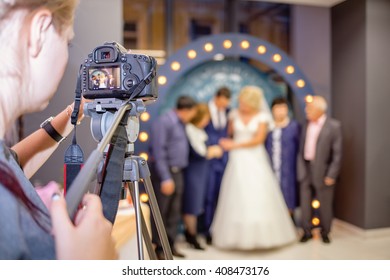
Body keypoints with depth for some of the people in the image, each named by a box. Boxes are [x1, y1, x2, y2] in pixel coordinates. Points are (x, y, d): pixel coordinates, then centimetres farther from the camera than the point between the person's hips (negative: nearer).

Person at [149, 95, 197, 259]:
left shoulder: (180, 123, 14)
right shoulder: (163, 122, -13)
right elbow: (158, 152, -17)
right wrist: (165, 178, -20)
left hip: (177, 172, 8)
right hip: (164, 172, -8)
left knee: (174, 212, 12)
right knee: (160, 212, 2)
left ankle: (170, 245, 23)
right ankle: (158, 248, 14)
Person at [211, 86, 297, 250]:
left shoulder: (262, 116, -2)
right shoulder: (234, 115, 5)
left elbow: (258, 139, -9)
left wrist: (235, 145, -10)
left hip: (256, 161, -1)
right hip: (237, 162, 1)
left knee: (259, 198, 0)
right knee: (237, 199, 0)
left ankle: (262, 234, 14)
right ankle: (238, 235, 10)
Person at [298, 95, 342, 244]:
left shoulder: (334, 126, -9)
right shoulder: (307, 124, 5)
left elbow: (337, 153, -10)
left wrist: (332, 175, -12)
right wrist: (300, 169, 5)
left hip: (322, 171, -4)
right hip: (305, 169, 4)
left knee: (325, 205, 9)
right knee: (305, 203, 9)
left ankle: (325, 233, 29)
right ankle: (307, 232, 25)